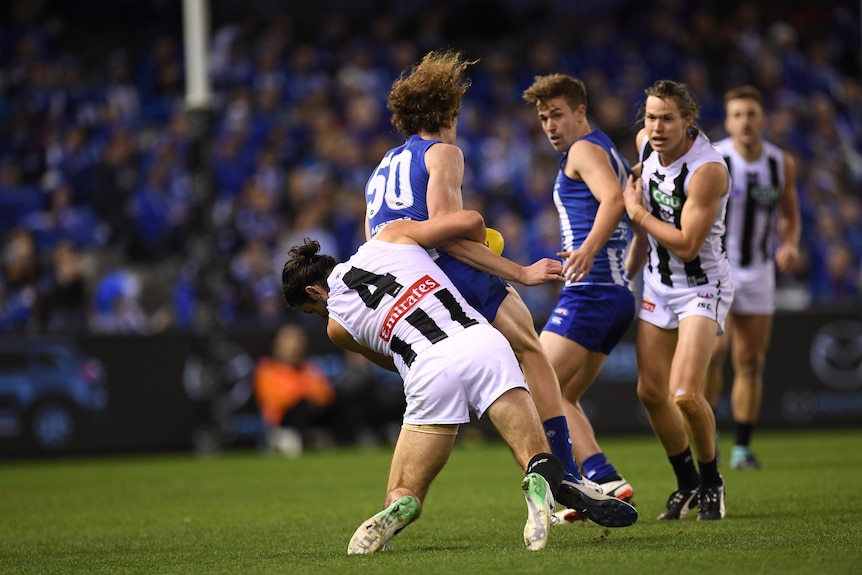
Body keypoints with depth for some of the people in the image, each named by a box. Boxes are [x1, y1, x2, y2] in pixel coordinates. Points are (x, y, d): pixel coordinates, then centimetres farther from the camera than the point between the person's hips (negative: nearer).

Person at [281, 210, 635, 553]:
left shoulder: (337, 326, 21)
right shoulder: (392, 235, 22)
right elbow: (471, 221, 17)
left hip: (430, 369, -1)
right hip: (483, 340, 1)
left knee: (402, 497, 11)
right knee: (539, 460, -1)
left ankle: (399, 510, -25)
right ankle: (542, 482, -37)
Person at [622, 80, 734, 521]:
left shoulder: (708, 170, -26)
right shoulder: (645, 143, -3)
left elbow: (686, 245, -26)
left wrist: (637, 213, -17)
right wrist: (627, 272, 19)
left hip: (702, 287, -7)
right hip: (659, 284, 7)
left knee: (685, 394, -18)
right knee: (651, 392, 6)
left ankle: (711, 483, 6)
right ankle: (687, 485, 25)